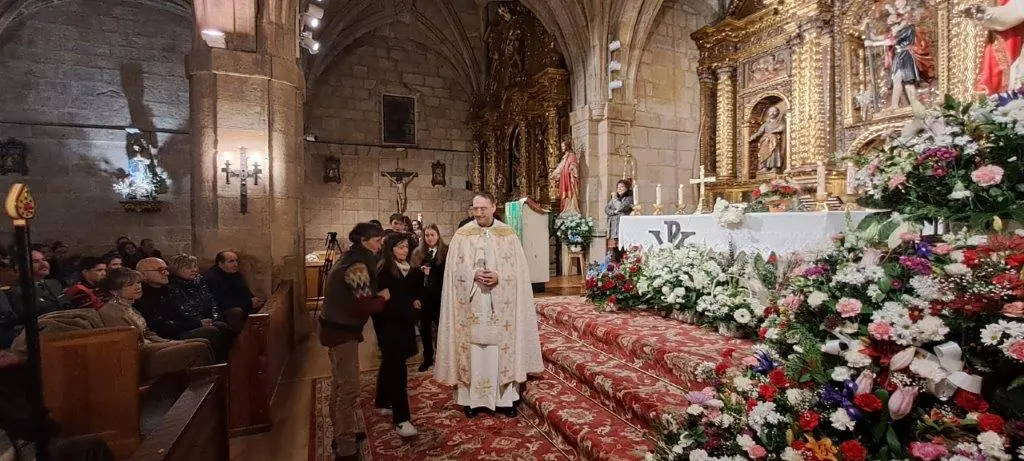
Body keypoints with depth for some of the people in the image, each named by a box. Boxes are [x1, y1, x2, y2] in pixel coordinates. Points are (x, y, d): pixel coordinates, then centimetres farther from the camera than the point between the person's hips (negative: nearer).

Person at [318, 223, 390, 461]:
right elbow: (363, 305, -23)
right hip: (342, 331, -10)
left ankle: (341, 434, 33)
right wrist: (382, 298, -7)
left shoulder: (351, 259, 11)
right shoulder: (358, 265, -19)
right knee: (349, 389, -4)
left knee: (340, 385, 19)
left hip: (337, 328, 10)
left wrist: (376, 296, 1)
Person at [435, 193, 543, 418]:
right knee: (473, 349, 5)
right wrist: (474, 275, -17)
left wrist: (498, 277, -16)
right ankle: (472, 398, 19)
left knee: (501, 348, 6)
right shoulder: (462, 235, 3)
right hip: (471, 305, 0)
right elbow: (455, 268, 0)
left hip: (501, 306, 0)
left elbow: (518, 269, 0)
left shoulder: (508, 234, 2)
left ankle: (504, 398, 19)